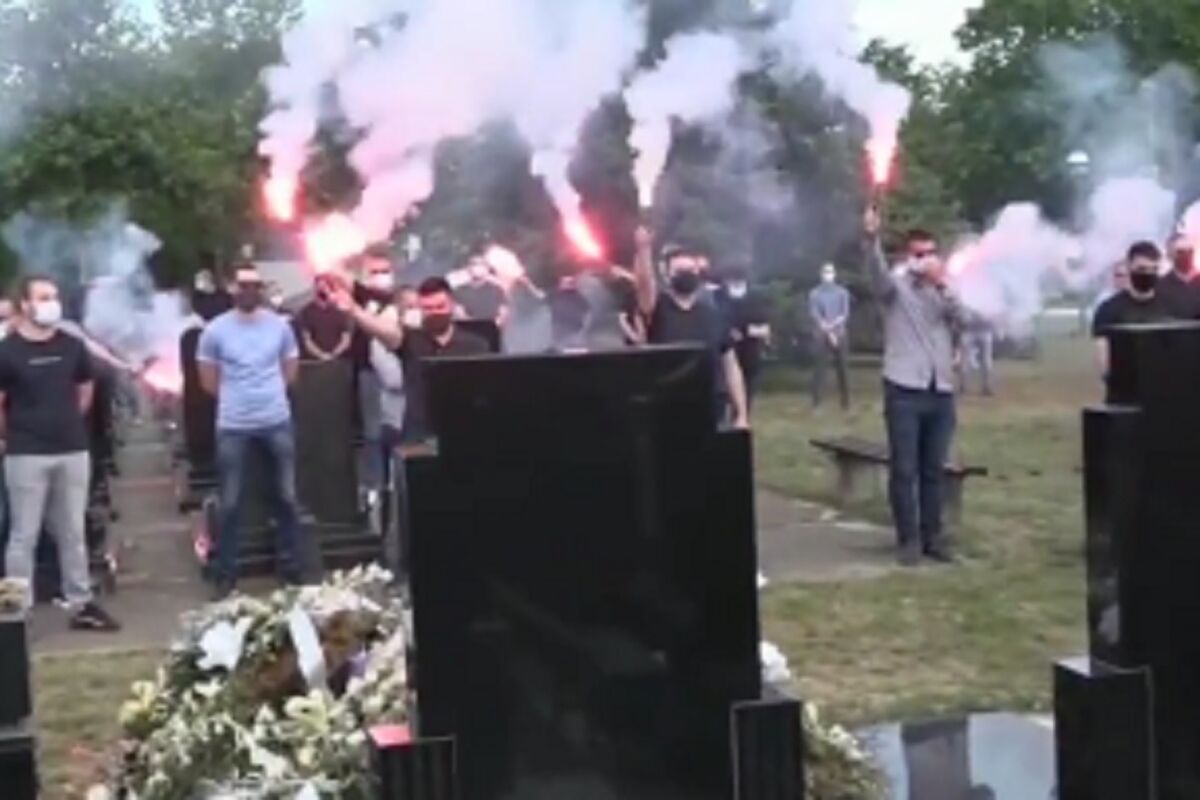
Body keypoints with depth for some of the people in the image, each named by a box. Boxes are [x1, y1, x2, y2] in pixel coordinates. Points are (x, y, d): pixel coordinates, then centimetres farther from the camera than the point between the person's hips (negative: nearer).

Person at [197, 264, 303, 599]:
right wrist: (236, 397, 7)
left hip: (277, 423, 2)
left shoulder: (280, 325, 1)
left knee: (286, 497, 9)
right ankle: (224, 573, 11)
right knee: (230, 503, 3)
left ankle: (291, 566, 20)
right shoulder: (215, 330, -4)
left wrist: (268, 393, 6)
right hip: (233, 426, -2)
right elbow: (208, 381, 4)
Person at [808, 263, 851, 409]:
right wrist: (828, 332, -12)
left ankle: (846, 402, 8)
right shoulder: (814, 294, 5)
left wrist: (832, 325, -15)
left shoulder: (842, 292, 10)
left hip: (840, 336, 2)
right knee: (819, 369, -6)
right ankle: (816, 403, -4)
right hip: (821, 337, -1)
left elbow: (845, 314, 1)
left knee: (842, 370, 2)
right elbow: (814, 315, -4)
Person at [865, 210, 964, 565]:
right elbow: (877, 271, -21)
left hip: (940, 391, 4)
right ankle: (909, 539, 4)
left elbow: (960, 319, -1)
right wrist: (872, 238, -40)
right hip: (904, 389, -4)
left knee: (934, 469, 9)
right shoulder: (896, 286, 2)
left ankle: (932, 536, 18)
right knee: (904, 470, -3)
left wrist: (942, 283, -11)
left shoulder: (943, 290, 16)